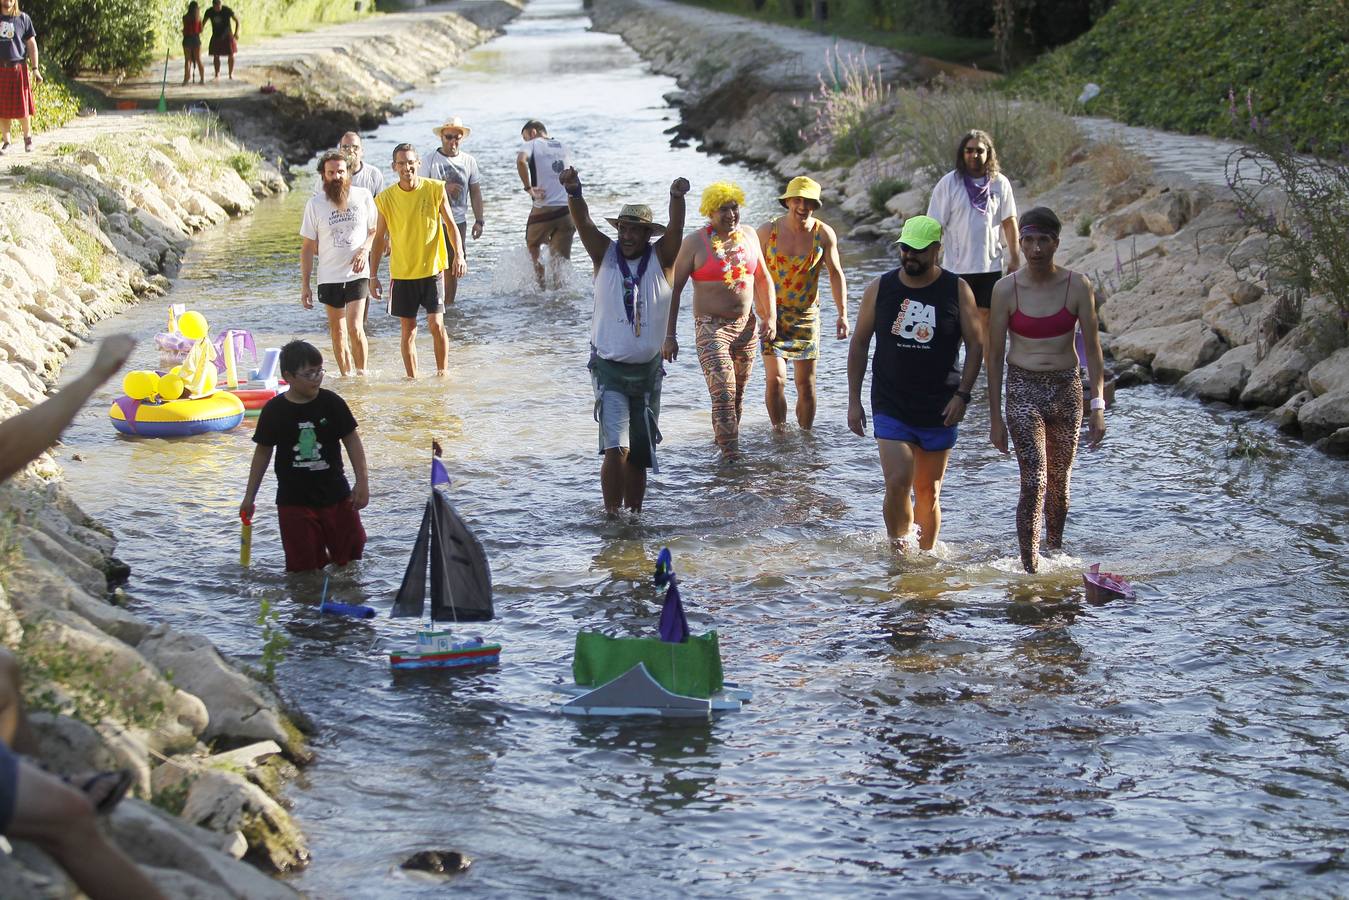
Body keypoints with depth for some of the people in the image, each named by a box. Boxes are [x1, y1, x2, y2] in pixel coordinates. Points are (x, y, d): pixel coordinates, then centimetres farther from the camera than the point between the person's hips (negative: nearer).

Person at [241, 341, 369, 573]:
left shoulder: (332, 403, -5)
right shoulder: (274, 410, -5)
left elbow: (352, 440, 2)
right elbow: (263, 451, 5)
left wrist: (362, 482, -4)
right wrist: (249, 497, 10)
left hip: (335, 495, 1)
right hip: (294, 501, -1)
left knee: (349, 554, 6)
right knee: (304, 567, -4)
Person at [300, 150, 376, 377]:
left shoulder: (363, 196, 0)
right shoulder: (315, 204, 0)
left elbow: (374, 230, 11)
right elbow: (308, 247, 4)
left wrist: (365, 249, -11)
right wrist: (304, 285, 1)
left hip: (357, 274, -2)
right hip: (329, 277, 2)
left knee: (355, 327, -14)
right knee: (337, 331, 7)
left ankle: (362, 372, -1)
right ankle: (346, 376, 17)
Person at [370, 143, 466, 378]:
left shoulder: (435, 189, -4)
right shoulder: (385, 198, -1)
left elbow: (450, 225, 2)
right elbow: (380, 237, 7)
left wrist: (459, 255, -12)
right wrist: (373, 275, 5)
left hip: (432, 269, -1)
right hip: (401, 272, 1)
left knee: (436, 324, -7)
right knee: (408, 329, 5)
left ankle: (442, 372, 10)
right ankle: (412, 379, 15)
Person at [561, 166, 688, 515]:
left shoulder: (661, 258, 0)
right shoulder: (606, 255, 0)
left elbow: (676, 227, -18)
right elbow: (583, 224, -15)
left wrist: (677, 197, -39)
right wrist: (573, 191, -36)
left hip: (648, 371, 2)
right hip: (609, 369, -2)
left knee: (639, 455, 10)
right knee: (616, 449, -16)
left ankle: (634, 516, 22)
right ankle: (611, 516, -10)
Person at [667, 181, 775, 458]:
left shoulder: (748, 236, 7)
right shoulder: (694, 243, -8)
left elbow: (763, 279, 17)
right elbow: (674, 288, -5)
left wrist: (770, 317, 7)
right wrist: (669, 335, -9)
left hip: (746, 326, 5)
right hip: (711, 327, -5)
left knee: (738, 394, 12)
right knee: (723, 394, -15)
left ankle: (721, 439, 30)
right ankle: (732, 455, -16)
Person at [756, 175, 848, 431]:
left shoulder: (824, 234, -6)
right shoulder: (768, 231, -8)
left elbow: (836, 274, -1)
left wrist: (842, 313, -9)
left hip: (807, 315, 1)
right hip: (773, 314, -1)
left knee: (806, 383, 6)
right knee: (775, 379, -10)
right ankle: (779, 433, 5)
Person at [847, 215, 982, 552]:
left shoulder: (957, 291, -2)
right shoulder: (880, 289, 0)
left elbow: (975, 345, 2)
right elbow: (859, 343, 8)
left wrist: (962, 394, -10)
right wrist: (854, 400, 4)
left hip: (939, 410, 0)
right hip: (890, 408, 0)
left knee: (928, 492, 9)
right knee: (897, 483, -15)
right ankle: (898, 549, 6)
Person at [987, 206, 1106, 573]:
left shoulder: (1077, 286, -4)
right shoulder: (1006, 289, -6)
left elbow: (1092, 348, 0)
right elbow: (994, 355, 0)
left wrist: (1097, 406, -7)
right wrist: (995, 416, -1)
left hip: (1066, 388, 2)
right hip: (1023, 390, -2)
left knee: (1058, 483, 14)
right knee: (1034, 483, -14)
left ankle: (1055, 554, 35)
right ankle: (1030, 570, -11)